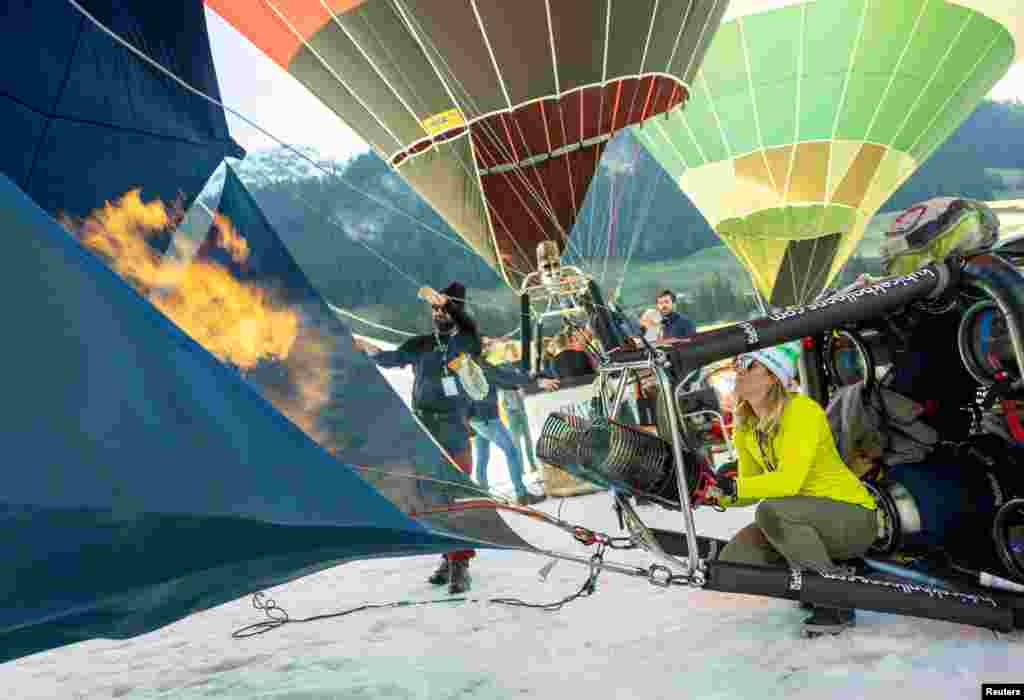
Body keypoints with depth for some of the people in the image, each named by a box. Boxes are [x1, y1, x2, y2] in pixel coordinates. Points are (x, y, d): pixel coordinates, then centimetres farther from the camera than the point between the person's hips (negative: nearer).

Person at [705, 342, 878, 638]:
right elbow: (752, 486, 4)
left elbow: (789, 481, -30)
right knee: (732, 561, -9)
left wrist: (735, 488, -33)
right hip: (804, 519, 7)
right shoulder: (745, 426, 1)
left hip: (853, 517, -7)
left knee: (771, 512, -34)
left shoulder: (802, 410, -21)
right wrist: (720, 495, -15)